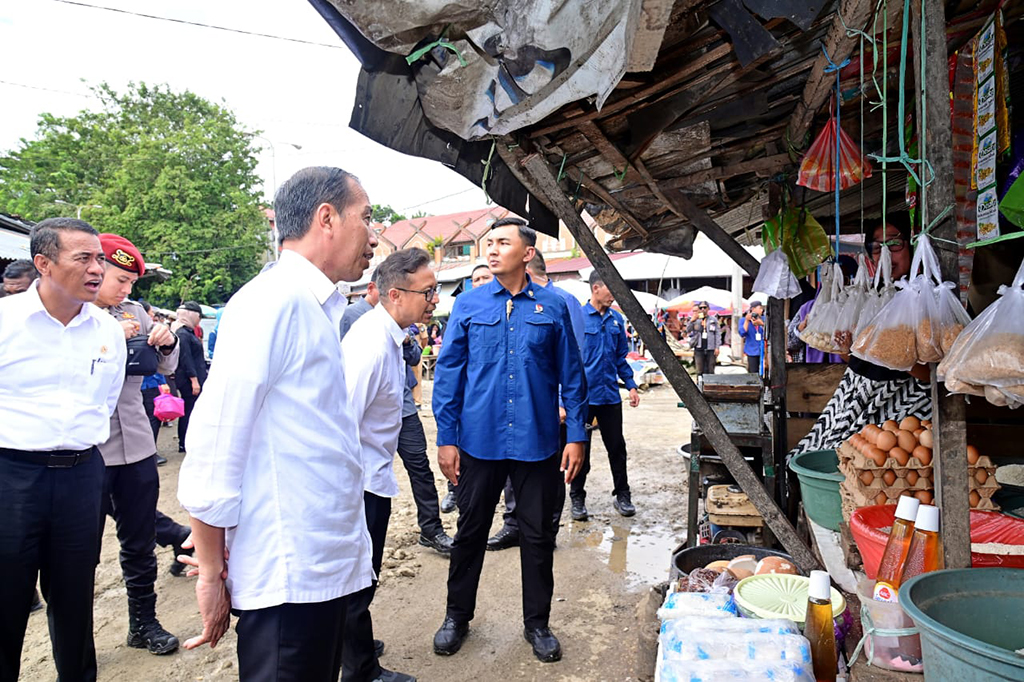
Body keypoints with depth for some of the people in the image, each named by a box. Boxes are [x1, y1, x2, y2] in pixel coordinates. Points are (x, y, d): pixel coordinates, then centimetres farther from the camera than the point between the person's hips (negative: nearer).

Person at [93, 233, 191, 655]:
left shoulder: (134, 313, 6)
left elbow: (165, 367, 13)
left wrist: (167, 341, -7)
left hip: (136, 446, 4)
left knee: (140, 544, 15)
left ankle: (144, 623, 31)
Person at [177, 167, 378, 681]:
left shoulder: (316, 309, 11)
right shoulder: (273, 300, -17)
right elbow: (213, 448, -18)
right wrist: (211, 575, -10)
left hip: (326, 566, 8)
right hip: (288, 578, -8)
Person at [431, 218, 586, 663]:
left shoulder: (553, 307, 0)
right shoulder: (468, 304, 1)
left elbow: (571, 375, 3)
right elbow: (448, 373, 2)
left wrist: (576, 436, -2)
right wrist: (446, 438, -2)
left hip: (537, 443, 0)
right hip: (478, 441, 1)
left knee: (538, 535, 12)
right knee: (470, 531, 14)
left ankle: (536, 622, 32)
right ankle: (457, 616, 35)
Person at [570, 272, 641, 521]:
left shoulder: (616, 319, 7)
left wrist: (631, 386, 11)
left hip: (610, 395, 5)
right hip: (583, 396, -4)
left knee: (617, 447, 11)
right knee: (580, 448, 7)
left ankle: (622, 495, 26)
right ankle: (577, 498, 21)